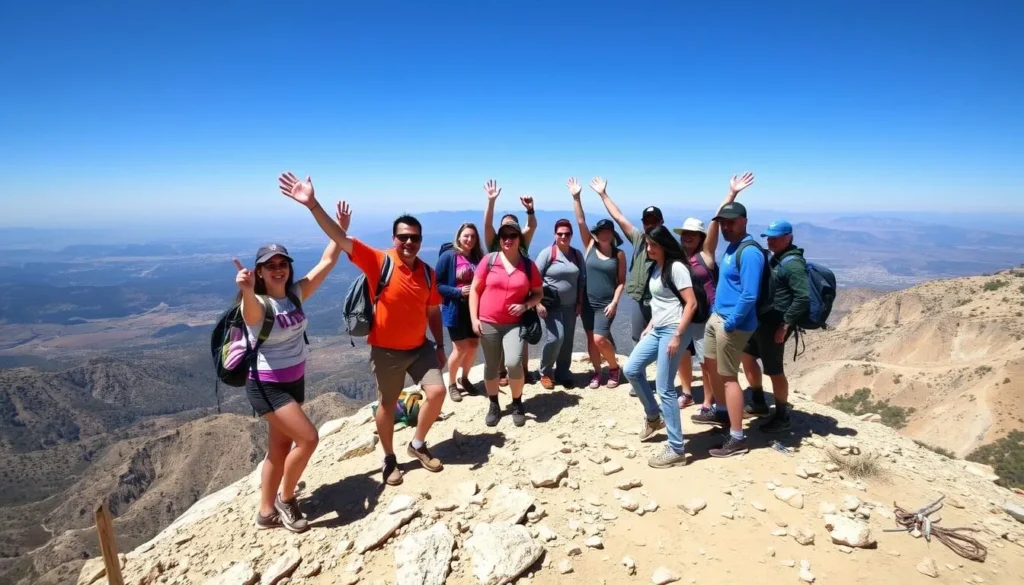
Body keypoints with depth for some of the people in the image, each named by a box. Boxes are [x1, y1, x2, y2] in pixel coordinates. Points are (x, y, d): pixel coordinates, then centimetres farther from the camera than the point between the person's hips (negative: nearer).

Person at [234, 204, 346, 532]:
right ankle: (285, 498, 12)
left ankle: (267, 513, 31)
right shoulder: (257, 305, -20)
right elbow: (251, 307, -46)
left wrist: (341, 228, -4)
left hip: (295, 380, 7)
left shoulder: (296, 294, -2)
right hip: (266, 385, -7)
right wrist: (246, 290, -68)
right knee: (308, 438, -13)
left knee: (281, 448, 15)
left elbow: (327, 262, 1)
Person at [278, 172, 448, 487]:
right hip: (387, 350, -3)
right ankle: (389, 459, 32)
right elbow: (341, 238, -26)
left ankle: (417, 445, 21)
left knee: (437, 392, -5)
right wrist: (312, 204, -37)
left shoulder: (427, 272, -2)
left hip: (420, 347, 4)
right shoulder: (379, 261, -16)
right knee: (387, 404, 10)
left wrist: (440, 345, 10)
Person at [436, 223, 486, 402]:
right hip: (455, 309, -5)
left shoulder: (478, 257, 3)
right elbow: (437, 284, -13)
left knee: (473, 346, 12)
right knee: (460, 349, -1)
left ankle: (464, 379, 34)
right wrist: (458, 292, -22)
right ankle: (451, 384, 20)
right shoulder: (448, 256, -12)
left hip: (474, 309, 5)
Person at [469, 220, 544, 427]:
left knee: (513, 363, -16)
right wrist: (474, 318, -5)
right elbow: (474, 290, 1)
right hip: (488, 323, 1)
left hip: (515, 324, -1)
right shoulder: (489, 260, -2)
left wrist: (525, 306, -11)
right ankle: (494, 405, 29)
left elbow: (538, 293, 9)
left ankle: (517, 404, 9)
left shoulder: (528, 265, 0)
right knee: (490, 366, 9)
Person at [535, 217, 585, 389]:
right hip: (551, 304, -4)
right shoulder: (547, 253, -7)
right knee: (555, 337, -14)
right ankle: (545, 372, 6)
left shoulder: (577, 254, 6)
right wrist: (538, 302, -16)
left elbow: (582, 279, 11)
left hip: (570, 305, 5)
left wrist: (580, 302, 7)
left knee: (567, 341, 6)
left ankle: (563, 374, 20)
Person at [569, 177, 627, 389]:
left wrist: (614, 302, -11)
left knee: (599, 338, -12)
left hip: (606, 304, -3)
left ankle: (615, 367, 12)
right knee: (591, 339, 8)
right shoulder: (590, 246, 0)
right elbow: (580, 222, -8)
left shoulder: (619, 254, -2)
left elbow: (621, 281, -1)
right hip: (588, 301, 3)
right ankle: (597, 372, 24)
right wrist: (576, 197, -15)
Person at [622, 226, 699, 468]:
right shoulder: (655, 268, 15)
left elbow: (691, 303, -17)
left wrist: (677, 336, -21)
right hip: (657, 330, 9)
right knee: (631, 369, 8)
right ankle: (653, 416, 26)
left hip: (673, 331, -9)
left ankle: (676, 450, 3)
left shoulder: (676, 267, -12)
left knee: (665, 389, -7)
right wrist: (649, 327, 15)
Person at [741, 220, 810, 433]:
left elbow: (803, 298, -25)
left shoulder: (793, 263, -17)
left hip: (775, 324, -10)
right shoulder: (776, 257, 12)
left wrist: (786, 324, -22)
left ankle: (782, 419, 14)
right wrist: (756, 316, 15)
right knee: (746, 354, 20)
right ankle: (758, 403, 33)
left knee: (774, 371, -1)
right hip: (762, 320, 10)